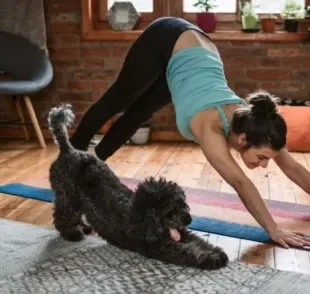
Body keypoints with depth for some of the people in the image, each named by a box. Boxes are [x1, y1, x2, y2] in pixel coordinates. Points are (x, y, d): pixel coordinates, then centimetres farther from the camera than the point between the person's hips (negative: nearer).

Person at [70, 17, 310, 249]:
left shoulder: (249, 121, -22)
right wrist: (273, 230, -46)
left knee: (139, 114, 18)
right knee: (116, 101, 14)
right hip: (165, 42, -5)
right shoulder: (210, 126, -39)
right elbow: (240, 182, -45)